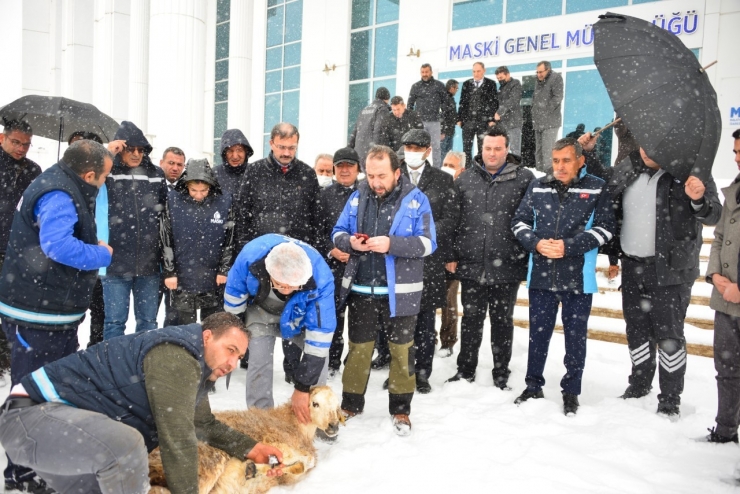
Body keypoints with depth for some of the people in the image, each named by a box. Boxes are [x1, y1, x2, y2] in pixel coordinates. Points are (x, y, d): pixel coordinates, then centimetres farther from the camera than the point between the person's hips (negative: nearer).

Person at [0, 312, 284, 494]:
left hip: (66, 416, 11)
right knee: (125, 444, -35)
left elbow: (204, 425, 18)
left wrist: (250, 449, 9)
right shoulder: (177, 356, -26)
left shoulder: (197, 366, 8)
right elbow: (177, 438, -26)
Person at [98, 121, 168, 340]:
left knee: (148, 321, 12)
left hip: (149, 263, 3)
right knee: (115, 321, 6)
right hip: (116, 262, -3)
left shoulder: (156, 174, 9)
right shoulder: (107, 174, 0)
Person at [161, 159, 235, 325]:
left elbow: (230, 239, 2)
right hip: (182, 278, -1)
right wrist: (169, 272, -3)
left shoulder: (224, 201, -4)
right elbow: (165, 239, -1)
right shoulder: (173, 200, -5)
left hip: (213, 279, 1)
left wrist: (224, 270, 1)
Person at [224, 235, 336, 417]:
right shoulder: (251, 255, -40)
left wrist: (303, 387, -31)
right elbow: (235, 292, -17)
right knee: (259, 360, -13)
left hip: (299, 314, 0)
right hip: (261, 310, 0)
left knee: (318, 350, -9)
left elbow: (320, 334, -35)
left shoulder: (321, 278, -42)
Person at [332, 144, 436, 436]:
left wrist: (391, 244, -25)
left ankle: (400, 410, 26)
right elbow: (337, 234, 8)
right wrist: (350, 242, -15)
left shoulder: (416, 199, -6)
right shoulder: (358, 197, 4)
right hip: (361, 289, 3)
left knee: (401, 351, 9)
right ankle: (350, 405, 31)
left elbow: (427, 243, -12)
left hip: (400, 292, -2)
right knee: (358, 349, 13)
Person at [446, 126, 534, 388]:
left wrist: (529, 258, -5)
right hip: (471, 266, 2)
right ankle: (465, 371, 29)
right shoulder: (466, 179, 6)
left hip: (507, 267, -2)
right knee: (471, 320, 14)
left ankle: (501, 375, 27)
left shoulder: (524, 179, -3)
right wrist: (451, 255, 4)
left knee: (503, 322, 12)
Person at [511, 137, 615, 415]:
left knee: (576, 336, 9)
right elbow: (519, 221, 9)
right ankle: (533, 386, 29)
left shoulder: (596, 189, -2)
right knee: (538, 333, 13)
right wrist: (536, 243, -10)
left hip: (578, 278, -2)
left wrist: (569, 246, -16)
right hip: (541, 275, 3)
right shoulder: (537, 187, 6)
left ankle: (571, 391, 26)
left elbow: (605, 228, -6)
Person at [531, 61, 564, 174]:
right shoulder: (538, 81, 17)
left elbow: (557, 98, -12)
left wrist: (546, 109, -12)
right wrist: (534, 111, 11)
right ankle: (539, 170, 19)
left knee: (547, 150, -12)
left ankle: (549, 172, -11)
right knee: (538, 149, 12)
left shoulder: (556, 78, -5)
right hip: (538, 122, 8)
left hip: (550, 121, -8)